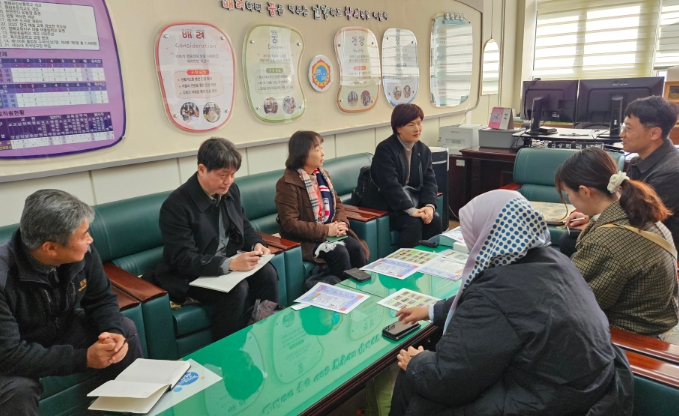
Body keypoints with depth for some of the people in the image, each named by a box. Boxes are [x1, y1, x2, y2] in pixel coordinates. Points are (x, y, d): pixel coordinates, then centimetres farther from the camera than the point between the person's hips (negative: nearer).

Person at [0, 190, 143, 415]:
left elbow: (102, 300, -6)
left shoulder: (83, 253, -20)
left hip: (63, 330, 5)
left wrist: (113, 331, -27)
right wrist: (83, 358, -37)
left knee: (125, 329, -9)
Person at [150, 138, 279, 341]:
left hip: (231, 263, 6)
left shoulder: (231, 190, 2)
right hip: (191, 274, -6)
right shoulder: (176, 205, -20)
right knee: (237, 290, -30)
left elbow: (244, 226, 15)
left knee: (267, 273, -21)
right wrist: (229, 264, -36)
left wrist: (256, 244, -8)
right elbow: (184, 260, -24)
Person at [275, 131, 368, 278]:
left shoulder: (322, 175, 10)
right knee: (340, 253, -26)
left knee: (356, 247, -17)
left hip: (330, 232, 7)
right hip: (305, 239, -6)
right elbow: (290, 223, -20)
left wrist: (341, 223, -8)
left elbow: (337, 203, 15)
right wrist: (325, 230, -20)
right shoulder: (288, 183, -15)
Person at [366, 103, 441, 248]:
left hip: (414, 200, 6)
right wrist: (411, 210, -31)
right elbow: (390, 185, -25)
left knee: (434, 219, -17)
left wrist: (429, 205, -19)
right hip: (389, 204, -6)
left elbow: (429, 181, 1)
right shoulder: (385, 149, -15)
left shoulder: (423, 150, 6)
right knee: (414, 223, -27)